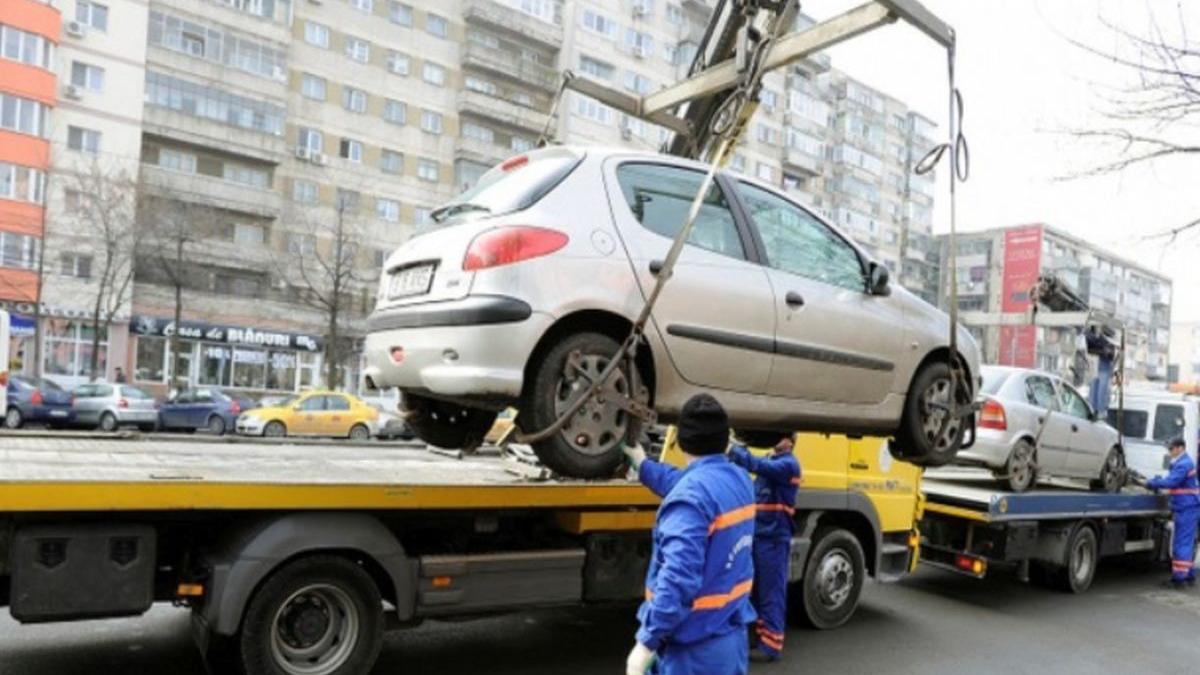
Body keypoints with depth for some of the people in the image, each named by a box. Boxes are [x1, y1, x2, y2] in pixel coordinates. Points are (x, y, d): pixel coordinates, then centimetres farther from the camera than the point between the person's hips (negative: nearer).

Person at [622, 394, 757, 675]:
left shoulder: (691, 494, -24)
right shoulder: (740, 480, 3)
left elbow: (679, 577, -30)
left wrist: (646, 643, -24)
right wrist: (643, 464, 31)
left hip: (694, 648, -8)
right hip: (734, 636, 9)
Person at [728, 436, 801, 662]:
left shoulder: (788, 464, -15)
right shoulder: (770, 459, 14)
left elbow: (757, 465, -29)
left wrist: (733, 448, -28)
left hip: (774, 538, -9)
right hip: (759, 535, 9)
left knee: (771, 592, -1)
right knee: (757, 590, 16)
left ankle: (771, 645, 8)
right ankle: (761, 637, 28)